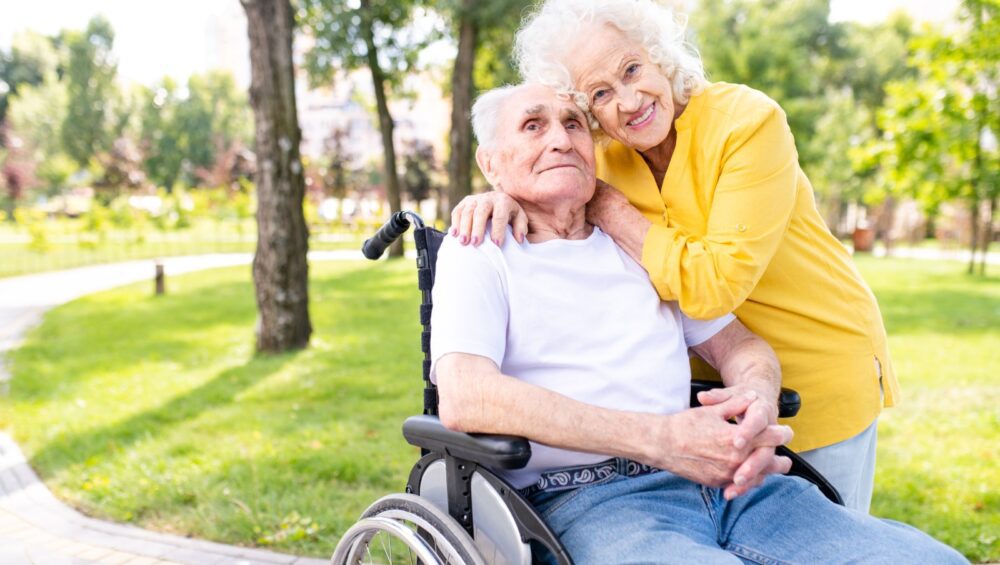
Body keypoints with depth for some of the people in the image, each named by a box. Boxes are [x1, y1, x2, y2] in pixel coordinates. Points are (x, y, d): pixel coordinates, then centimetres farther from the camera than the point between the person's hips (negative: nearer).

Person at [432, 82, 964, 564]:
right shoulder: (478, 252, 6)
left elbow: (736, 344, 22)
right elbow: (464, 398, -12)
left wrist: (757, 400, -6)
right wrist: (661, 440, -18)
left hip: (725, 481, 6)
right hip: (591, 501, -5)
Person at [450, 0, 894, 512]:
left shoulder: (747, 121, -23)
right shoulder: (605, 155, -6)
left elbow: (715, 286, -30)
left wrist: (608, 207, -25)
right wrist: (505, 198, -22)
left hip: (819, 372, -4)